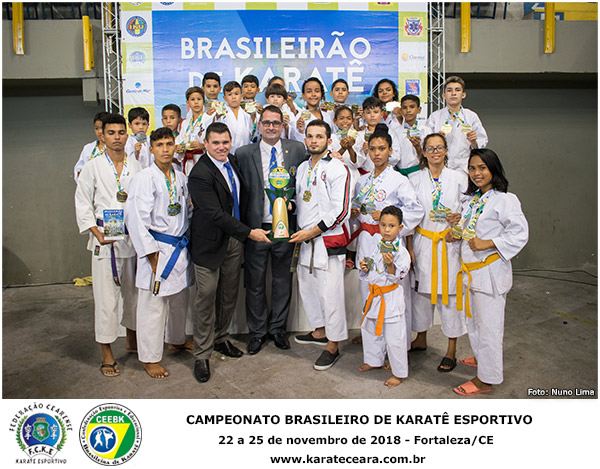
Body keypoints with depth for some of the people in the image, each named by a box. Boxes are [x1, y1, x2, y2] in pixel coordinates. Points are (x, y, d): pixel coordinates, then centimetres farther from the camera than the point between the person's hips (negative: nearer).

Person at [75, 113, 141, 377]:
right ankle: (107, 354, 10)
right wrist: (97, 233, -13)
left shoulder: (136, 167, 7)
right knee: (106, 297, -2)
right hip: (105, 241, -3)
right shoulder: (93, 167, 0)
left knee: (133, 292, 13)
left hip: (134, 238, 3)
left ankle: (132, 339, 33)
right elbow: (83, 204, -1)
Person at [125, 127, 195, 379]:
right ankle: (150, 358, 13)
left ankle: (177, 339, 41)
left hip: (180, 247, 7)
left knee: (180, 299, 20)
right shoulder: (144, 178, -12)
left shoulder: (181, 177, 9)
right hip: (158, 248, -7)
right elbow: (136, 219, -16)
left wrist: (186, 240, 13)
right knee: (153, 304, 0)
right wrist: (151, 254, -17)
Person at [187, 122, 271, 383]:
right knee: (206, 298, 1)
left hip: (233, 239, 7)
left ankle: (220, 338, 36)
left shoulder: (232, 161, 5)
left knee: (229, 295, 16)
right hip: (210, 243, -7)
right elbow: (215, 214, -25)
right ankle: (202, 355, 15)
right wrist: (248, 232, -24)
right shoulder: (200, 174, -20)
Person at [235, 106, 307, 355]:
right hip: (255, 228, -1)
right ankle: (257, 331, 27)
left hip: (285, 227, 1)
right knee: (255, 283, 9)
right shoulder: (244, 154, -1)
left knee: (283, 280, 14)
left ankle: (278, 328, 32)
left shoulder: (297, 149, 2)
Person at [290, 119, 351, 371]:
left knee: (330, 293, -3)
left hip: (329, 240, -8)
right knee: (306, 287, 17)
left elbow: (341, 211, -15)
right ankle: (320, 332, 36)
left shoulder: (338, 169, -9)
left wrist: (312, 232, -15)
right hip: (306, 240, 8)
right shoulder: (303, 168, 14)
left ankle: (333, 345, 10)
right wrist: (300, 233, 12)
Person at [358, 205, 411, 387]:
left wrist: (390, 264, -34)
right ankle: (373, 360, 42)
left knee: (394, 336, -1)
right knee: (369, 329, 21)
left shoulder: (401, 251, -14)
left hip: (391, 297, -7)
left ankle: (399, 373, 16)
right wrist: (365, 267, -5)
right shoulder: (376, 245, 5)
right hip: (374, 294, 7)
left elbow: (396, 276, -18)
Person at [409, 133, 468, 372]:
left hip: (450, 243, -1)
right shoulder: (414, 179, 6)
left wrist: (459, 217, -15)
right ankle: (421, 338, 29)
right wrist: (409, 246, -1)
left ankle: (451, 350, 12)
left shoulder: (458, 178, 3)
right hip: (423, 242, 2)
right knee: (421, 290, 9)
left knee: (449, 292, 0)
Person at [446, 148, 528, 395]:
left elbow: (520, 233, -18)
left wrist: (487, 243, -24)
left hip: (490, 271, -8)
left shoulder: (505, 199, -12)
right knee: (473, 319, 21)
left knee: (488, 324, -1)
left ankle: (486, 379, 10)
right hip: (469, 270, 8)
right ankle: (481, 357, 43)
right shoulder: (472, 200, 13)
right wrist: (455, 233, 4)